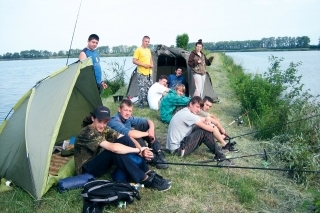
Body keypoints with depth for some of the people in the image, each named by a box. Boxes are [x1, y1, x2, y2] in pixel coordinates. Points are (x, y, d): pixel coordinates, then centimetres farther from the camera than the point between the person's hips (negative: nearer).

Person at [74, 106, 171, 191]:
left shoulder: (103, 129, -2)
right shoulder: (89, 133, -27)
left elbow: (125, 139, -9)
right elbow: (113, 147, -39)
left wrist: (140, 150, -27)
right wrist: (138, 150, -31)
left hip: (99, 162, 8)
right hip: (87, 169, -7)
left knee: (125, 140, -14)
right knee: (115, 151, -35)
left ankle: (148, 173, -16)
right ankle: (146, 180, -29)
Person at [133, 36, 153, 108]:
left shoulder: (148, 50, 16)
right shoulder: (138, 50, -7)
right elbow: (134, 61, -12)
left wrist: (152, 65, 4)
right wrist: (143, 65, -17)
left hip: (149, 73, 8)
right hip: (142, 73, -7)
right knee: (142, 89, -9)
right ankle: (140, 104, 0)